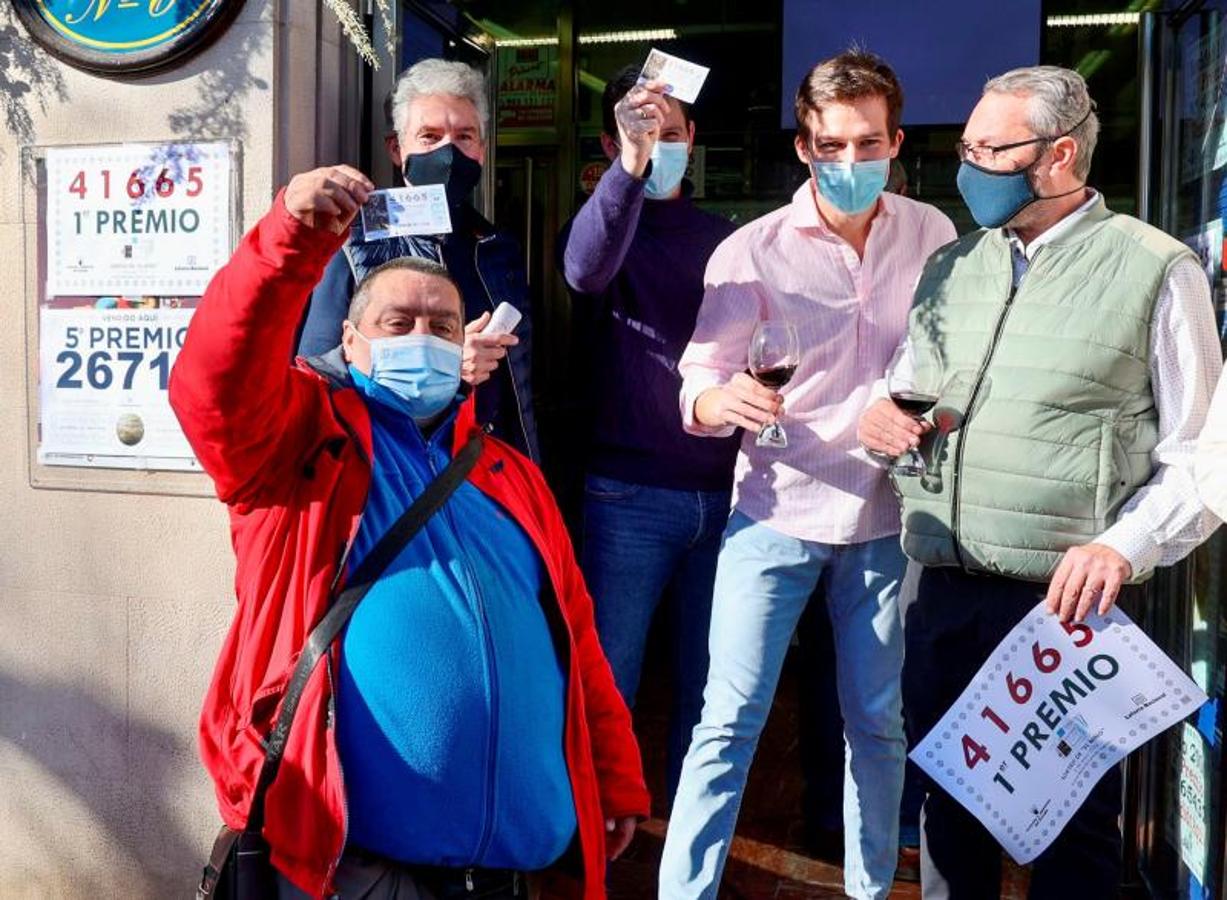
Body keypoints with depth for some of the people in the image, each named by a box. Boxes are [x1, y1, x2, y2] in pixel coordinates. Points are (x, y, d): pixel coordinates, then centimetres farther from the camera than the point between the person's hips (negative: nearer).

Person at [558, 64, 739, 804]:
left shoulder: (726, 238, 14)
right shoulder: (603, 225, 3)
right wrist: (631, 167, -37)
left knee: (710, 682, 13)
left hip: (726, 489, 4)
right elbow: (586, 269, -23)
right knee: (606, 681, 2)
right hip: (630, 493, -3)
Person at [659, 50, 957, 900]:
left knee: (879, 723, 13)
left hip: (885, 517, 3)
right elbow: (698, 379, -12)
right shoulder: (753, 249, -8)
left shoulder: (931, 233, 2)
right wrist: (722, 401, -33)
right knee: (730, 721, -2)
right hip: (776, 513, -3)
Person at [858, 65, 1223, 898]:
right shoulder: (949, 267, 12)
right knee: (949, 812, 17)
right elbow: (904, 399, 22)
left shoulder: (1155, 269, -3)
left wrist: (1124, 548, -20)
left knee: (1073, 830, 12)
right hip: (944, 597, 5)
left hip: (1068, 605, -4)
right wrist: (880, 417, -1)